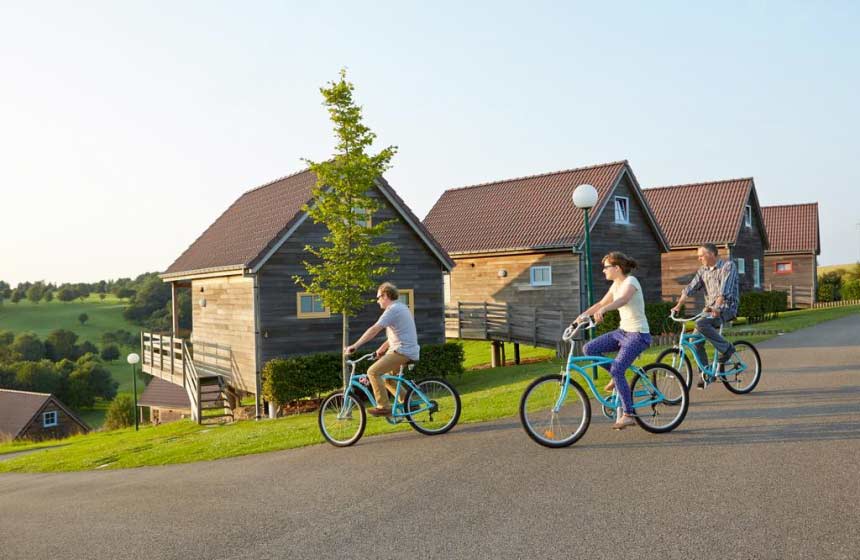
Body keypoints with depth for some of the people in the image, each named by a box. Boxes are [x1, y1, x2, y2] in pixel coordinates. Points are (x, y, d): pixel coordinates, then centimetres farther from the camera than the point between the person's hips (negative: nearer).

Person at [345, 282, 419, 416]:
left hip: (402, 351, -10)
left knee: (373, 372, -13)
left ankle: (384, 407, -11)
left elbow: (374, 330, -22)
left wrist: (354, 346, -23)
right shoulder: (401, 307, 20)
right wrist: (381, 349, 24)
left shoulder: (393, 309, -12)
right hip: (410, 351, 10)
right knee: (388, 378, 20)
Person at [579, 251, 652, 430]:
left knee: (617, 369, -22)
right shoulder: (616, 284, 10)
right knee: (589, 349, -5)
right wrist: (583, 315, 0)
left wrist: (603, 310, -53)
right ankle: (617, 378, 12)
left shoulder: (630, 281, -15)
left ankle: (628, 415, -11)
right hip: (623, 331, 8)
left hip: (638, 334, -8)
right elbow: (601, 303, 15)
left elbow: (623, 299, -36)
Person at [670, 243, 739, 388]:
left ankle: (726, 348, -13)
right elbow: (690, 287, 3)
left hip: (726, 308, -7)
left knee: (701, 324, -32)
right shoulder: (703, 271, 12)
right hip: (710, 309, 7)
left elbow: (724, 289, -22)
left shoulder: (728, 266, -8)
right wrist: (678, 305, -9)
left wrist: (717, 306, -36)